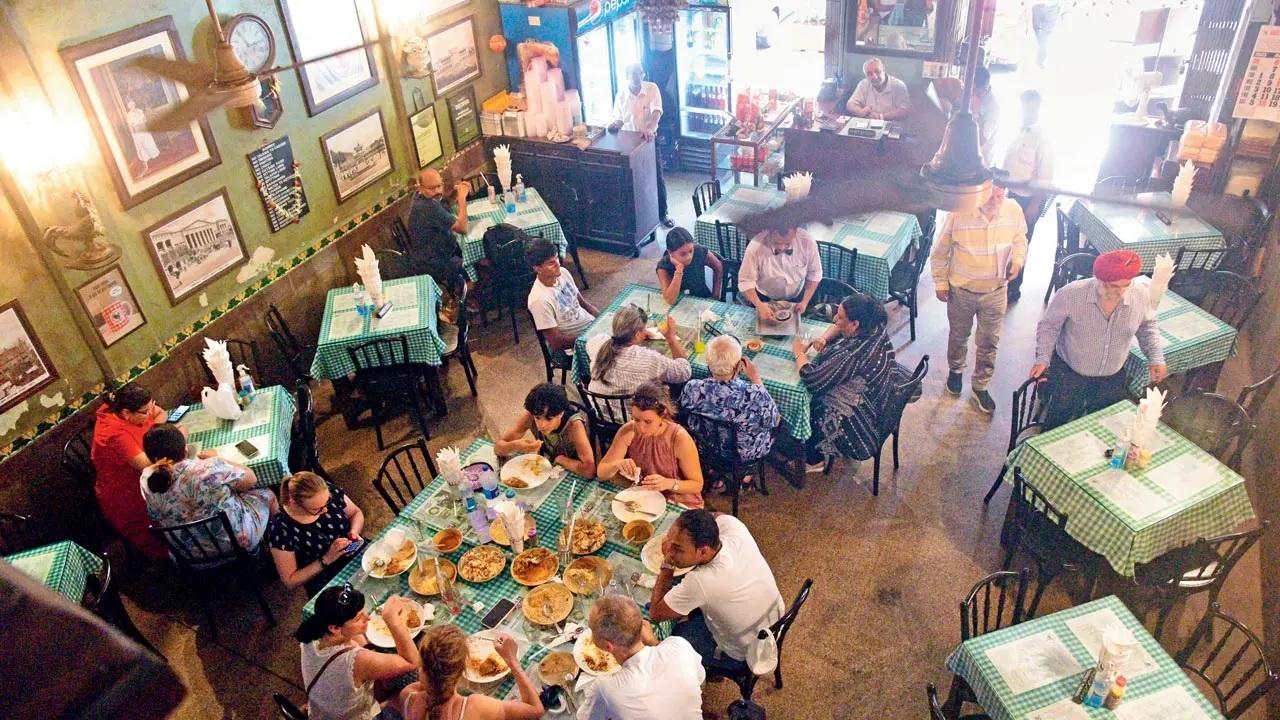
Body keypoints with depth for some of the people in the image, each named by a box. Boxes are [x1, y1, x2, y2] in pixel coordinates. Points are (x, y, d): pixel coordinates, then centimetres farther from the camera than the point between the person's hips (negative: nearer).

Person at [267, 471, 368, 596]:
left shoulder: (329, 492, -13)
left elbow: (356, 513, 8)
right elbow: (289, 581, -11)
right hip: (328, 587, -3)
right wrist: (326, 560, -22)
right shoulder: (280, 528, -21)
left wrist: (354, 532, -12)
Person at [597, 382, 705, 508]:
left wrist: (669, 483, -31)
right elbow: (601, 473, -8)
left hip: (680, 505, -2)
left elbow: (697, 485, -13)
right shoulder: (628, 431, -14)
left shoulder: (680, 438, -23)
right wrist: (616, 465, -30)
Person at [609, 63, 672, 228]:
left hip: (649, 140, -1)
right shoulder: (621, 93, -4)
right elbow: (618, 118, 2)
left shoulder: (652, 88, -11)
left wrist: (650, 129, -42)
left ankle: (662, 214, 20)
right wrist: (615, 125, -23)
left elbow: (656, 111, -23)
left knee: (657, 179, 5)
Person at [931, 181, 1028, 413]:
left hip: (996, 292, 2)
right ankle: (956, 370, 52)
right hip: (961, 291, -2)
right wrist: (940, 282, -5)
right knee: (959, 336, 22)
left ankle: (981, 387, 36)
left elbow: (1020, 239, 5)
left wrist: (1018, 260, -14)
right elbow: (940, 251, -11)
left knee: (989, 343, 15)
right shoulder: (958, 214, -25)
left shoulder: (1014, 210, -16)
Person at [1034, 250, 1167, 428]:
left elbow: (1147, 327, 3)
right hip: (1069, 373, -3)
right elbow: (1049, 325, -12)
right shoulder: (1071, 294, -28)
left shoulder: (1142, 295, -19)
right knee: (1059, 420, 15)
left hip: (1112, 377, 3)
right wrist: (1042, 358, -20)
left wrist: (1156, 358, -7)